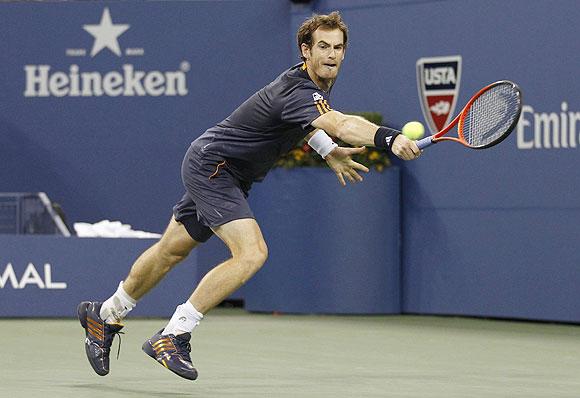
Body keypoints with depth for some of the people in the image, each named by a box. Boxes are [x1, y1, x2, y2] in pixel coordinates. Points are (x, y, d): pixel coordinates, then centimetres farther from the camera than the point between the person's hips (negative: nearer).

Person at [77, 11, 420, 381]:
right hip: (211, 166, -10)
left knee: (171, 250, 22)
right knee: (251, 253, -25)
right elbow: (342, 125, -51)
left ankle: (105, 315, 41)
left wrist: (328, 150, 11)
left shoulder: (320, 82, 1)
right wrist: (389, 137, -66)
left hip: (228, 175, 10)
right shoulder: (297, 91, -31)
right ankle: (171, 336, -17)